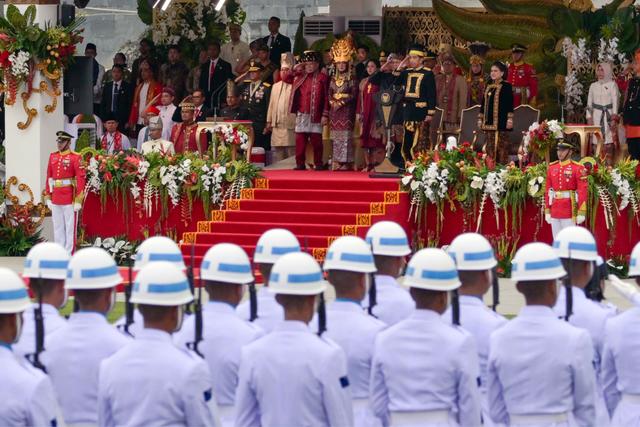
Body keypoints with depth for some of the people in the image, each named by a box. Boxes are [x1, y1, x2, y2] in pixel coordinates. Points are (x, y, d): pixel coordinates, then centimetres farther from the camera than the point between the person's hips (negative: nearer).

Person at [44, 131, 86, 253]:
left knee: (70, 227, -1)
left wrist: (78, 200, -15)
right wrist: (48, 197, 10)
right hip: (56, 199, 6)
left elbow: (81, 179, -11)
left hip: (70, 199, -6)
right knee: (57, 227, 10)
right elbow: (49, 178, 14)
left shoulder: (75, 157, -7)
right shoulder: (53, 157, 11)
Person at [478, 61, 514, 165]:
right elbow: (484, 104, 20)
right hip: (489, 121, 7)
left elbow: (510, 103, -8)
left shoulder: (506, 86, -3)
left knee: (501, 146, -9)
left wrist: (510, 119, -15)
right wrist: (480, 119, 17)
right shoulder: (488, 87, 17)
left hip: (501, 120, -7)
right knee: (490, 147, 6)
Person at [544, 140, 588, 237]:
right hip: (555, 210, 5)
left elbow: (583, 191, -10)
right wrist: (547, 211, 7)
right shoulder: (551, 167, 10)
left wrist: (581, 213, -15)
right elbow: (547, 190, 11)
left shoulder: (577, 168, -6)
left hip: (570, 210, -5)